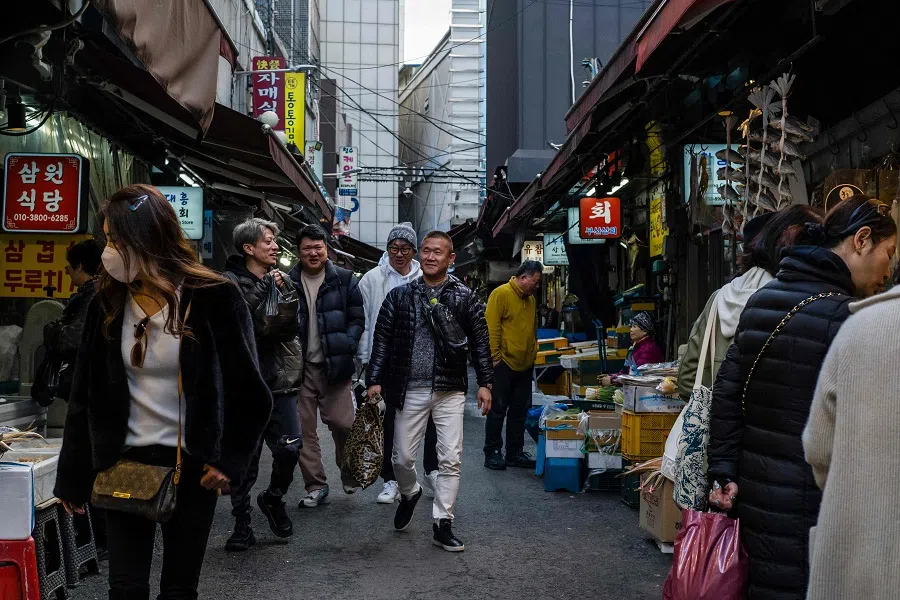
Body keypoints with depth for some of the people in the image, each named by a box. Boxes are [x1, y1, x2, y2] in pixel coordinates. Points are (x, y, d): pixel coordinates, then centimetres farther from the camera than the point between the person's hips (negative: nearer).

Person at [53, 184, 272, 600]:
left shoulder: (213, 299, -12)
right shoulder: (107, 304, 0)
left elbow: (250, 392, -6)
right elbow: (86, 398, 4)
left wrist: (230, 460, -9)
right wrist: (72, 478, 6)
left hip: (193, 467, -2)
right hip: (126, 462, 3)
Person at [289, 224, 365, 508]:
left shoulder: (344, 280, 2)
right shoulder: (287, 282, 5)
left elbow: (357, 319, 4)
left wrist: (346, 348, -8)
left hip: (334, 366, -1)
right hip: (300, 367, 2)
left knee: (343, 424, -3)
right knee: (304, 429, 5)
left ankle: (349, 473, 23)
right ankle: (315, 485, 17)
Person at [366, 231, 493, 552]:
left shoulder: (465, 297, 3)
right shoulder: (399, 295, 5)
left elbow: (480, 342, 5)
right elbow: (382, 339, 6)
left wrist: (484, 383, 1)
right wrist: (375, 380, 0)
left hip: (450, 391, -1)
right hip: (410, 390, 1)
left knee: (450, 459, -1)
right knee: (403, 457, 6)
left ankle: (442, 523, 11)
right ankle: (410, 493, 38)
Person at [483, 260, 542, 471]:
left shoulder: (530, 299, 14)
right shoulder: (501, 294, -10)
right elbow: (491, 327, -15)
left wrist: (533, 355, 16)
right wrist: (495, 356, -16)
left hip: (525, 366, 8)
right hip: (504, 364, -7)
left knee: (519, 411, 12)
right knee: (498, 409, 0)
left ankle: (515, 453, 20)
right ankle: (492, 453, 9)